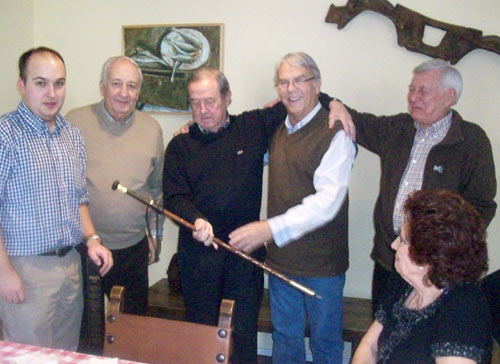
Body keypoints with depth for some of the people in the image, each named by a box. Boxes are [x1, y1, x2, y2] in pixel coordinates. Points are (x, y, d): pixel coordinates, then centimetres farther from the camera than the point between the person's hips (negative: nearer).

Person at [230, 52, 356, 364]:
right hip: (281, 257, 6)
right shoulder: (278, 130, 8)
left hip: (322, 262, -6)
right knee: (285, 337, 20)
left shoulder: (335, 133, -15)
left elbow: (328, 200, -24)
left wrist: (272, 228, -31)